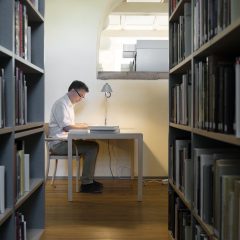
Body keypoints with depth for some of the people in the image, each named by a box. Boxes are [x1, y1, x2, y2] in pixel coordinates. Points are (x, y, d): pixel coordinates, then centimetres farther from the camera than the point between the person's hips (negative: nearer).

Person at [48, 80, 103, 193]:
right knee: (91, 148, -19)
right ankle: (86, 184, -14)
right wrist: (82, 126, -6)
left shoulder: (69, 104, 19)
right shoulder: (61, 104, -13)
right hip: (58, 143, -10)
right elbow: (66, 126, -20)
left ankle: (88, 180, 4)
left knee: (93, 146, 1)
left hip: (65, 141, 10)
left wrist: (81, 125, 4)